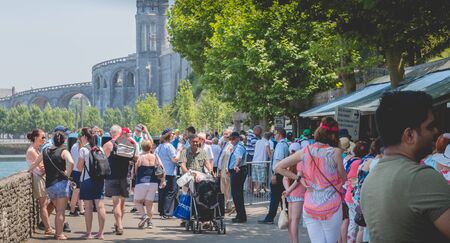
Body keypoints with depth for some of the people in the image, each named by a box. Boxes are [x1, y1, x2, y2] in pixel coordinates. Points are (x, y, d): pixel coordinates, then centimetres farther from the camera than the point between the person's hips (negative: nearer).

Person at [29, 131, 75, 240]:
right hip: (61, 183, -5)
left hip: (49, 185, 5)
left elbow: (34, 164, 21)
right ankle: (60, 234, -1)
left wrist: (28, 170, 40)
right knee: (61, 211, 0)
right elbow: (71, 162, -26)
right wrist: (67, 174, -11)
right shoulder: (63, 151, -5)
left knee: (59, 210, 20)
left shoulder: (45, 151, 11)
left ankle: (57, 233, 22)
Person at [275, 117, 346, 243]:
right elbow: (343, 178, 2)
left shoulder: (305, 151, 1)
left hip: (310, 207, 3)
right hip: (331, 207, -3)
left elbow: (278, 167, 5)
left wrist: (299, 178, 5)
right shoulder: (335, 152, -10)